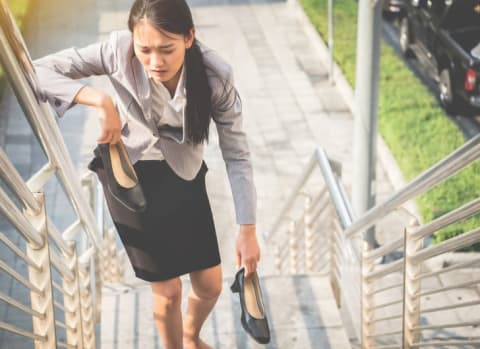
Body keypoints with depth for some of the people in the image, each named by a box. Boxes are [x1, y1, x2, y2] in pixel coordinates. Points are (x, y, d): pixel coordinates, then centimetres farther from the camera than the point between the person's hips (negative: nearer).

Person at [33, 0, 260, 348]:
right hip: (129, 171, -1)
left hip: (184, 175, 2)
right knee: (168, 290, 1)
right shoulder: (119, 49, -28)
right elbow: (37, 70, -25)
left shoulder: (215, 76, -26)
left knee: (211, 284, 9)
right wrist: (99, 99, -39)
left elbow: (237, 156, -17)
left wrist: (248, 230, -18)